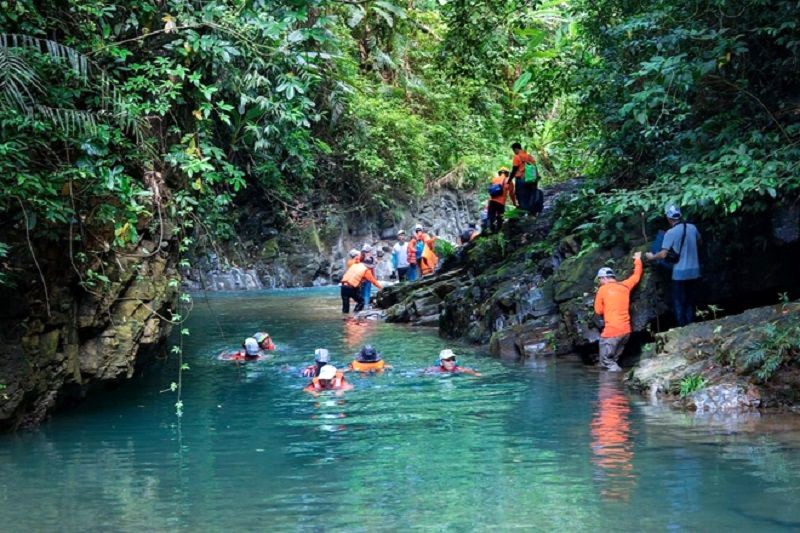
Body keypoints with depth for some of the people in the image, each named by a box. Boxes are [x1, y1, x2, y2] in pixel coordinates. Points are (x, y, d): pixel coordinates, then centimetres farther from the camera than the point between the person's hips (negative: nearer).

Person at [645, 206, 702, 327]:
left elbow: (663, 255, -15)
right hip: (694, 271, 5)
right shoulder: (692, 228, 1)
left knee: (679, 303, 5)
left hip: (680, 273, -5)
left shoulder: (670, 233, -14)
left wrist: (652, 257, 3)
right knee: (690, 303, 15)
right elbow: (700, 242, 21)